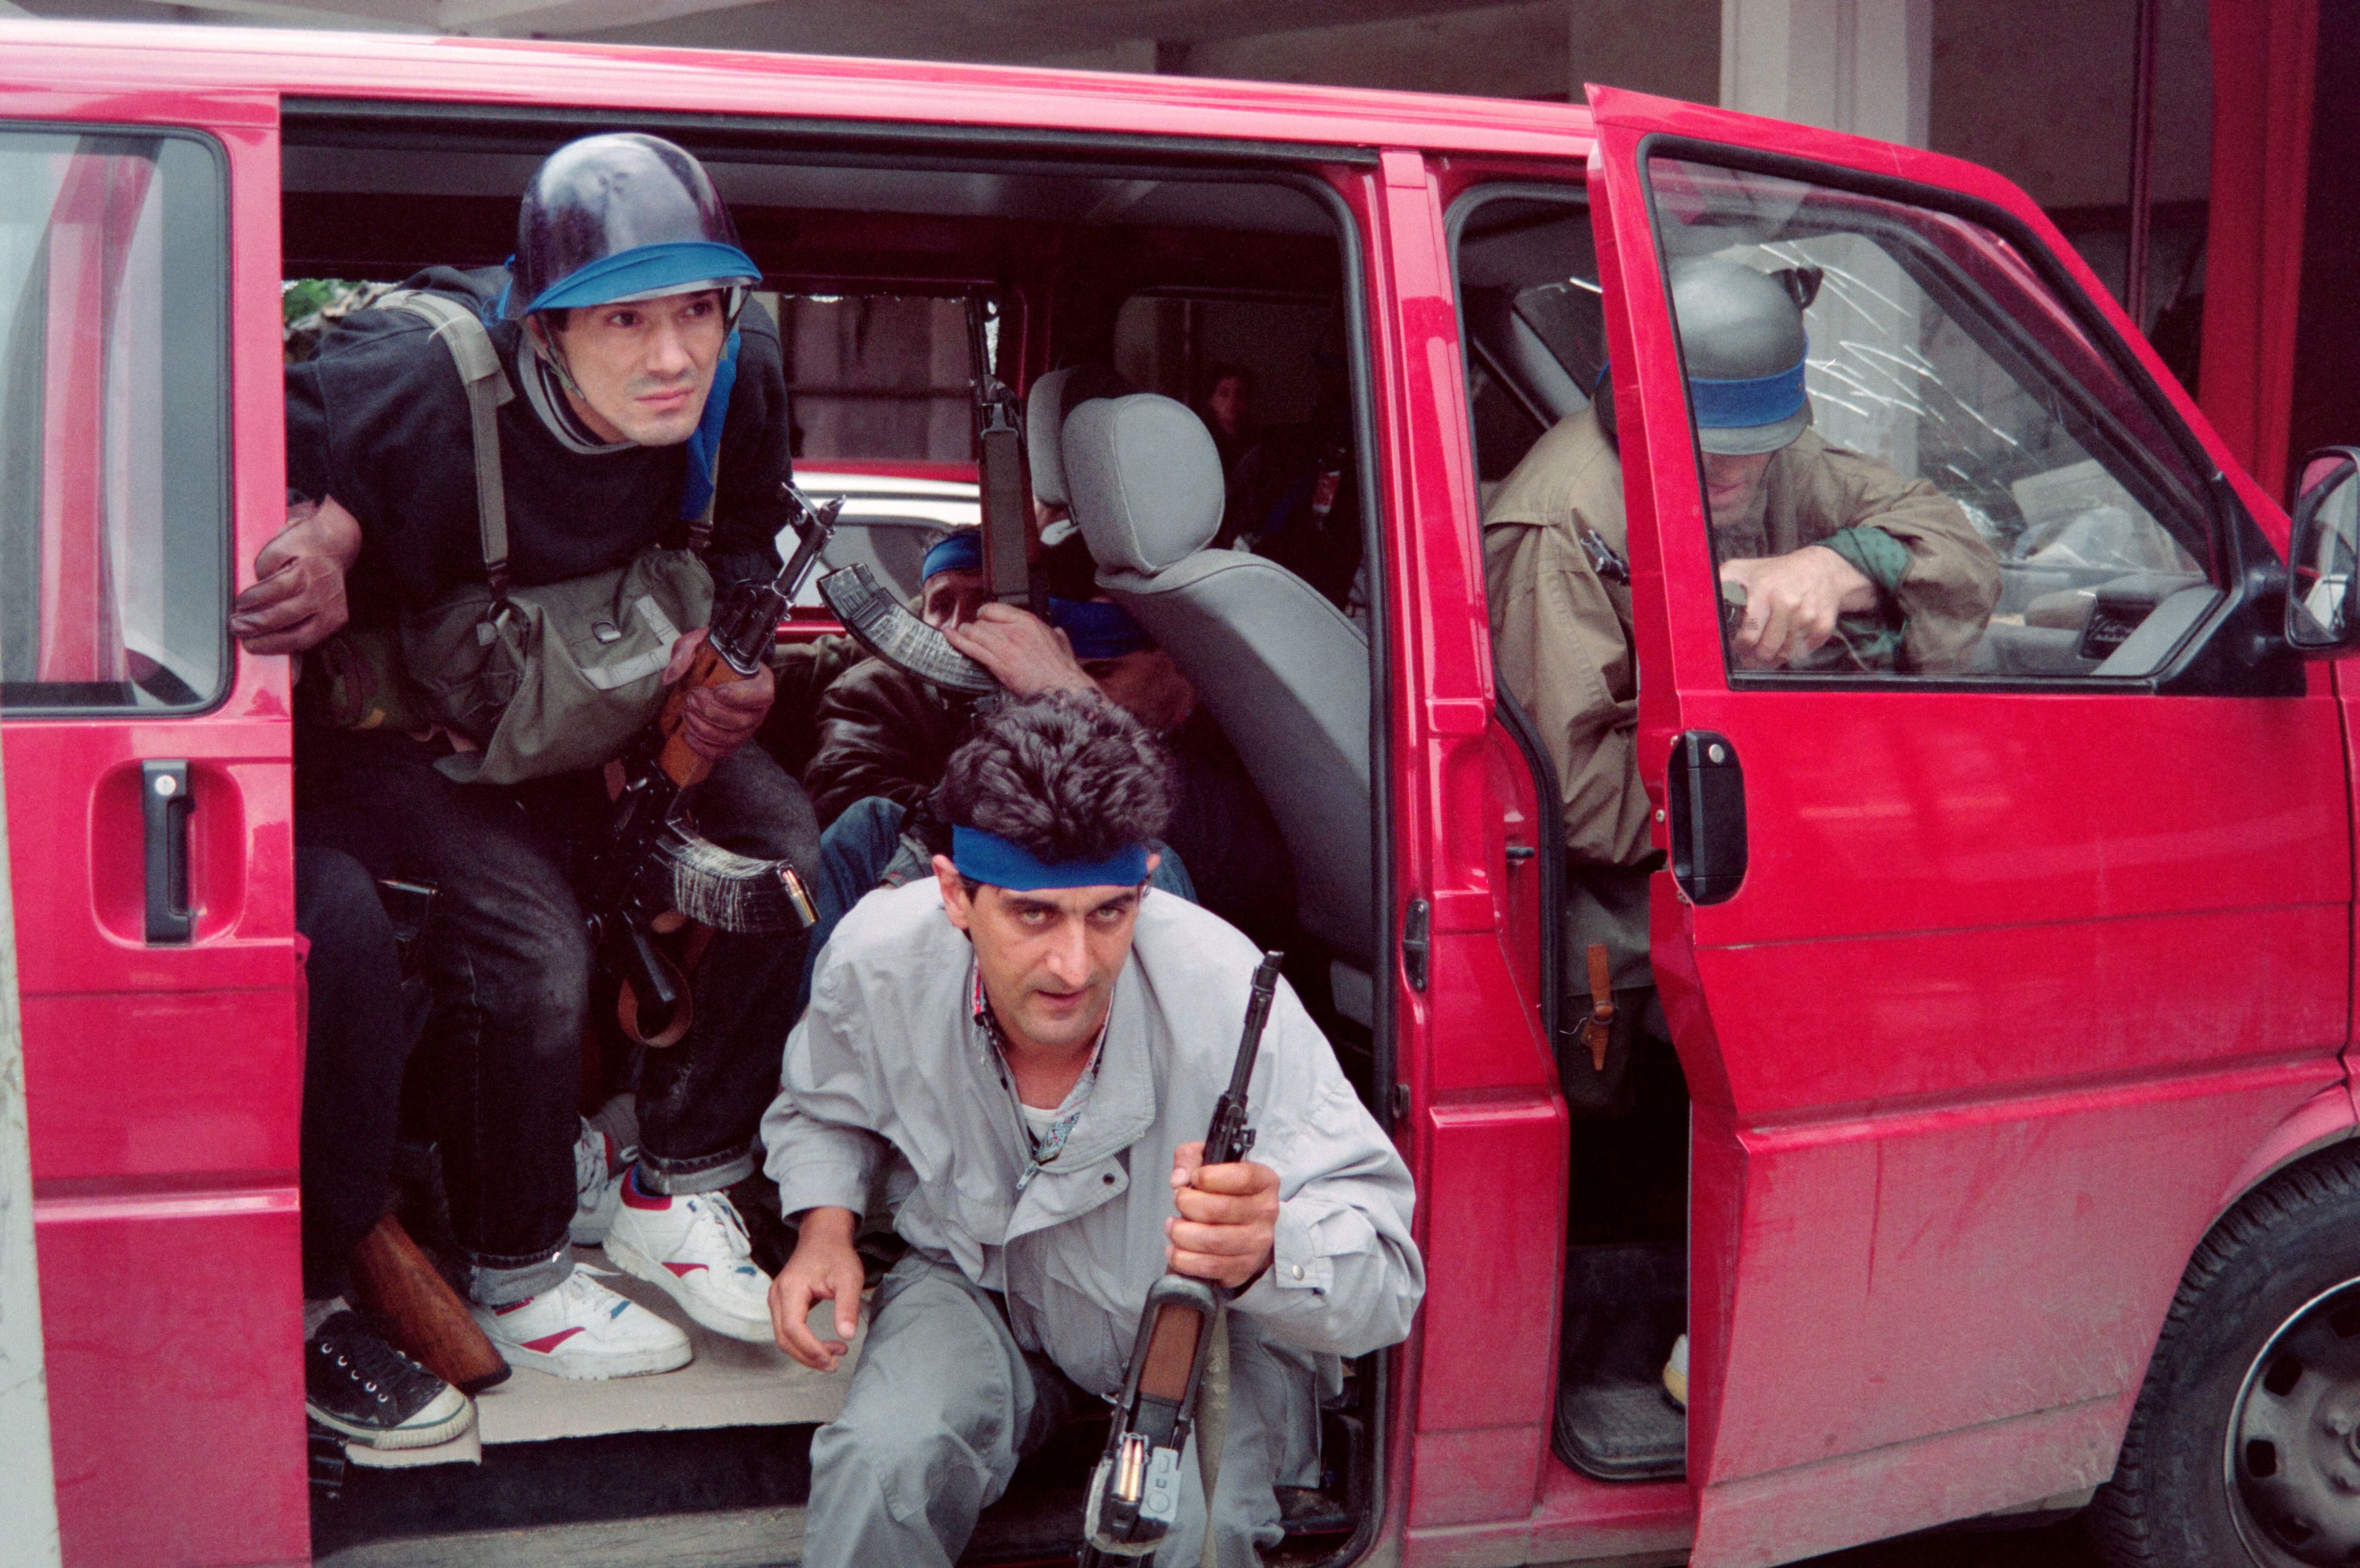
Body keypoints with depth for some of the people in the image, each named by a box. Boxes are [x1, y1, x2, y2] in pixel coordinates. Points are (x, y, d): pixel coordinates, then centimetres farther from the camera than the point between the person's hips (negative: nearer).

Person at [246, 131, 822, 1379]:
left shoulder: (740, 374, -16)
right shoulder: (422, 381, -33)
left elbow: (743, 534, 4)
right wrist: (317, 573, -42)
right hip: (398, 725, -5)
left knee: (779, 841, -14)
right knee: (528, 944, -27)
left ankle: (676, 1193, 4)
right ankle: (513, 1278, 2)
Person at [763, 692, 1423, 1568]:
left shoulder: (1226, 1001, -34)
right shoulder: (878, 961, -22)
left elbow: (1386, 1277, -36)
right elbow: (824, 1110, 6)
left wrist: (1264, 1251, -58)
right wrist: (825, 1229, -13)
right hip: (982, 1290, 2)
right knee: (881, 1471, -28)